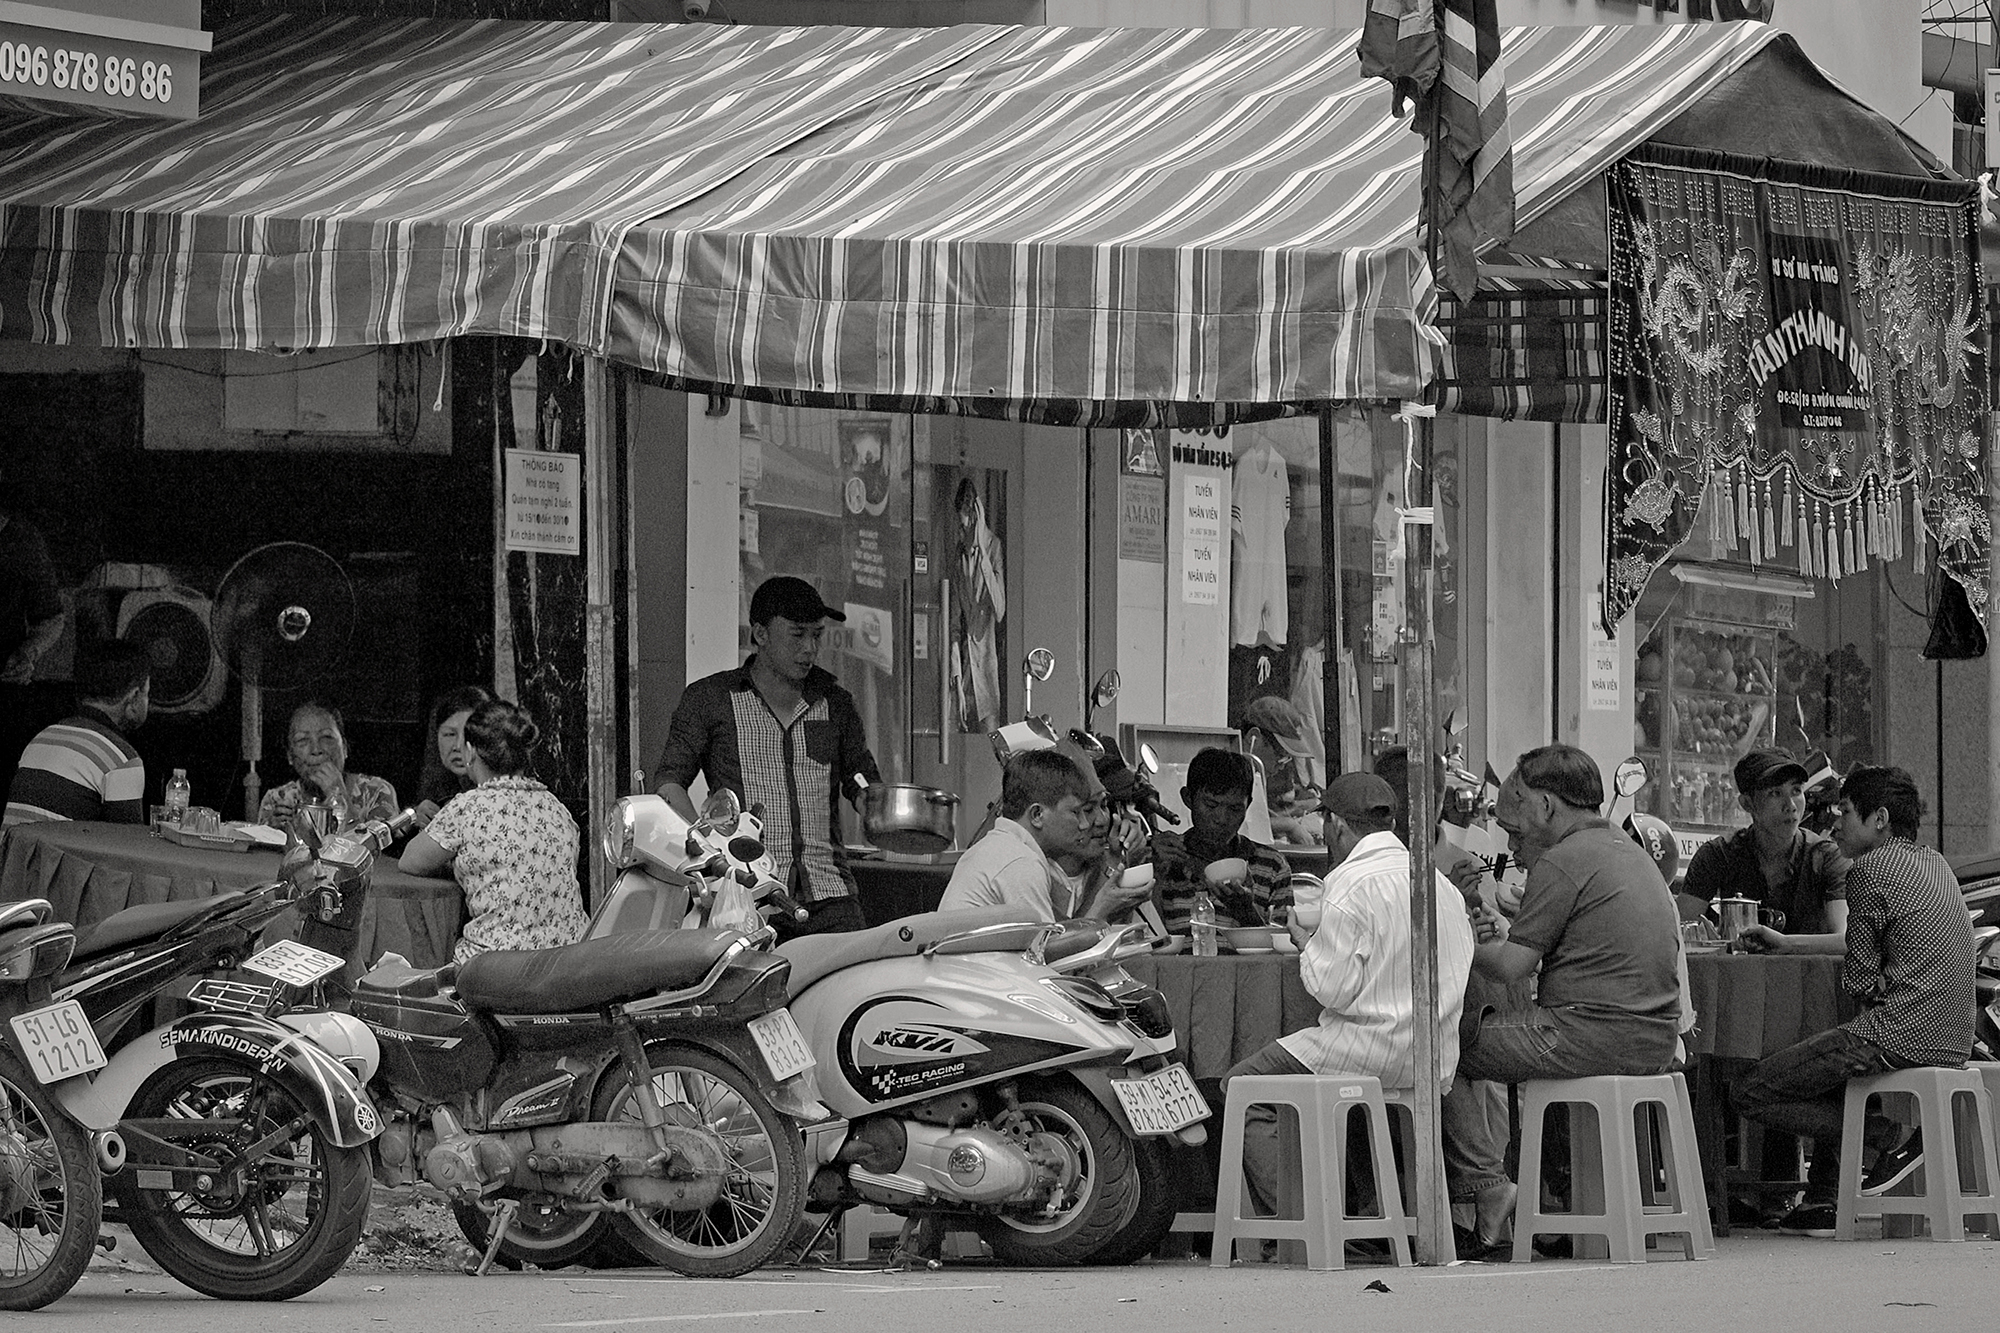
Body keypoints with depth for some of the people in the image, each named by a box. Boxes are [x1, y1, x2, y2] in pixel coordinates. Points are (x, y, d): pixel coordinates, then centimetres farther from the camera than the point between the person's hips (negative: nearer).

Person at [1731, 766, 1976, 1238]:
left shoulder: (1870, 870, -8)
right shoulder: (1935, 864, 18)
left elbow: (1859, 978, -10)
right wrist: (1786, 944, 34)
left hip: (1898, 1035, -10)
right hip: (1953, 1044, 10)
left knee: (1753, 1093, -2)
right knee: (1826, 1066, 36)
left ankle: (1893, 1140, -8)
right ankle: (1821, 1201, 27)